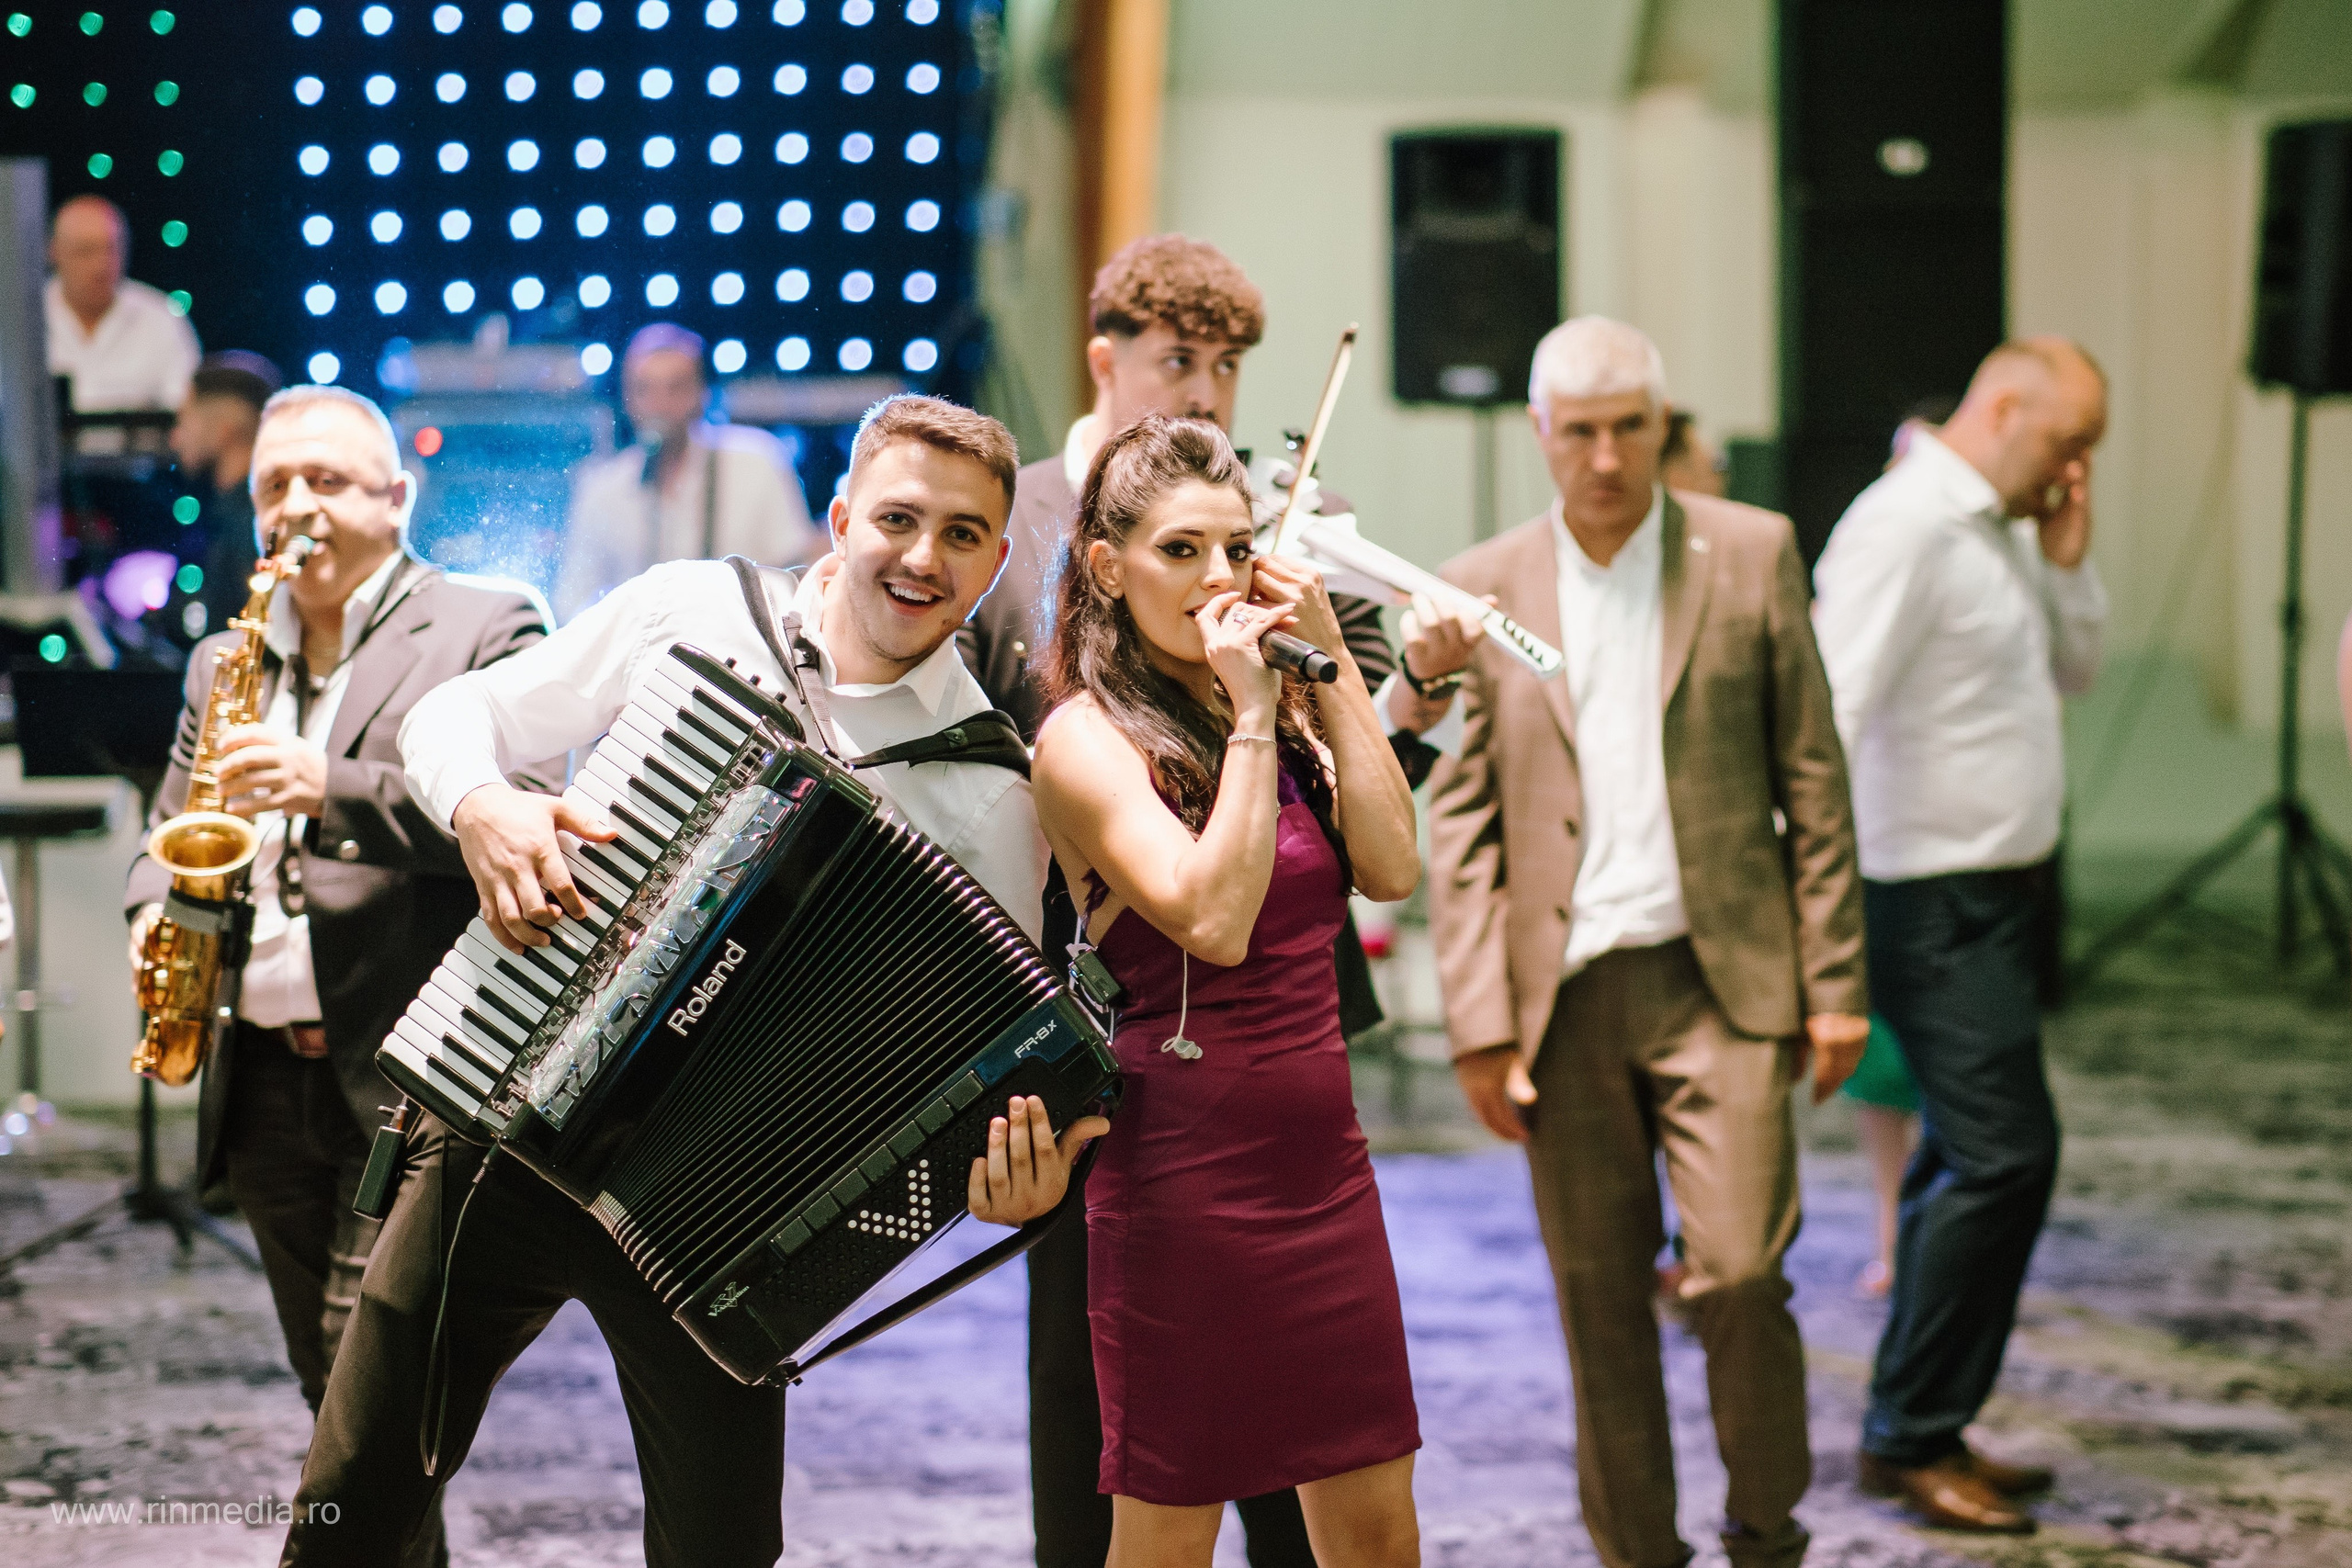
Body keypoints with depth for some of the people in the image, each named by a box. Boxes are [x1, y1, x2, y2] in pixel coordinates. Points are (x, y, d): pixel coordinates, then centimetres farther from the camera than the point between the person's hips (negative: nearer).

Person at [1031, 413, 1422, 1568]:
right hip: (1187, 1165, -6)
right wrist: (1249, 711, -17)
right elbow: (1213, 918, -21)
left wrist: (1332, 672, -4)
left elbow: (1390, 867, -3)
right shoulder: (1086, 738, -9)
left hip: (1321, 1157, 6)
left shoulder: (1280, 713, 10)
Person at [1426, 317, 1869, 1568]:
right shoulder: (1482, 588, 6)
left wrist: (1833, 985, -1)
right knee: (1601, 1305, 6)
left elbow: (1812, 779, 3)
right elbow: (1459, 821, 6)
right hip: (1564, 995, 2)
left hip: (1722, 981, -1)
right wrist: (1478, 1024, -1)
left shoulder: (1751, 555, 3)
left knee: (1737, 1275, -9)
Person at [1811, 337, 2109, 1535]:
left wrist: (2066, 559, 6)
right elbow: (1830, 715, -23)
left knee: (1969, 1163, 12)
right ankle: (1911, 1436, -2)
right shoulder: (1906, 526, -16)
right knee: (2005, 1153, -12)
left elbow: (2072, 671, 24)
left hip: (1991, 895, 10)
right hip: (1935, 901, -10)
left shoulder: (2001, 532, 14)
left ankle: (1920, 1433, 20)